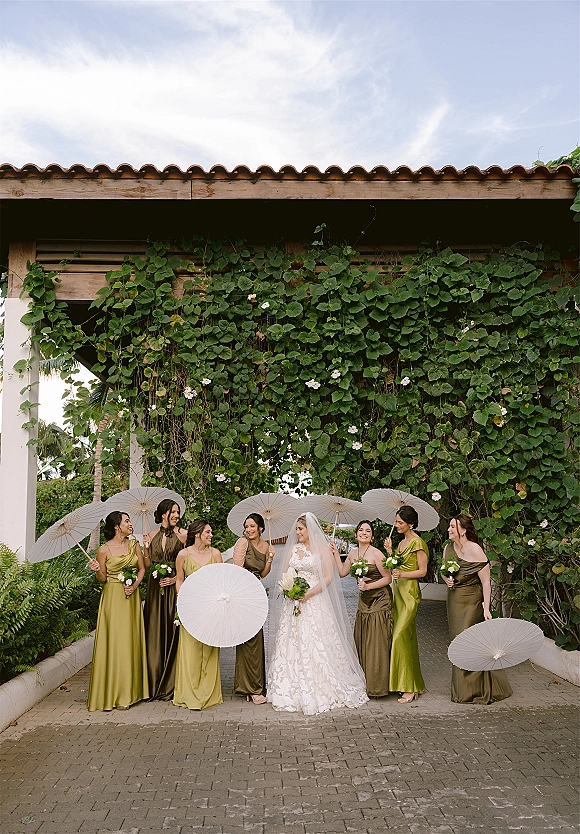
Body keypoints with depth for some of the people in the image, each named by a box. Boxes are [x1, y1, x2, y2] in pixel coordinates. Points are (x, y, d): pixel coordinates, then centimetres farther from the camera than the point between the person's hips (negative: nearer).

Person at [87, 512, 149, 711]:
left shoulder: (134, 545, 5)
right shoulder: (104, 550, -7)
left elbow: (142, 568, 10)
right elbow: (102, 579, 0)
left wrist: (135, 585, -6)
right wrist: (97, 570, -21)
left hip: (132, 597, 4)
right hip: (113, 597, -4)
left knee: (131, 642, 6)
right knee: (114, 643, -4)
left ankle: (130, 691, 16)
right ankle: (113, 694, 5)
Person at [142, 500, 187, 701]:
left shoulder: (183, 534, -2)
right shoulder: (152, 535, 7)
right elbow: (147, 565, 9)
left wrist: (175, 578, -13)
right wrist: (146, 548, -6)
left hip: (175, 588, -3)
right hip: (155, 588, 3)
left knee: (172, 632, -1)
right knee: (155, 633, 6)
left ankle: (170, 685, 8)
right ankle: (154, 684, 15)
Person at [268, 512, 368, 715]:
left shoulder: (322, 549, -2)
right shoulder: (293, 548, 14)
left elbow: (328, 577, -8)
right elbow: (283, 574, 14)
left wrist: (310, 592, -17)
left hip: (315, 604, -5)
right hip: (292, 604, 5)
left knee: (315, 646, -5)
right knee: (291, 644, 4)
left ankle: (320, 692, 4)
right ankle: (291, 691, 12)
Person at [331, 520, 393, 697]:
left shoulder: (376, 553, -14)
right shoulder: (352, 554, 7)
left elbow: (388, 578, -12)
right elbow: (342, 572, 18)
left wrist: (368, 586, -21)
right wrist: (336, 554, 12)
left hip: (380, 601, -7)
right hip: (364, 602, 7)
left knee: (376, 643, -4)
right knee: (361, 642, 8)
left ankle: (376, 687, 5)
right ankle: (365, 684, 19)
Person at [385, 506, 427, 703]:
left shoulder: (417, 543, -9)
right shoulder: (401, 543, 16)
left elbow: (422, 571, -10)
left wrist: (402, 574, -22)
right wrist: (389, 551, 5)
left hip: (410, 593, -9)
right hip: (398, 591, 9)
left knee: (400, 636, -13)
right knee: (407, 638, 9)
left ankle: (409, 688, -7)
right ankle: (415, 684, 16)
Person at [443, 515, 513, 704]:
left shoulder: (474, 550, -17)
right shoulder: (448, 548, 4)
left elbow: (486, 582, -15)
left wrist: (486, 608, -19)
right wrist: (446, 579, -3)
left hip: (471, 601, -7)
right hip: (454, 601, 7)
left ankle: (472, 691, 10)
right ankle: (461, 688, 25)